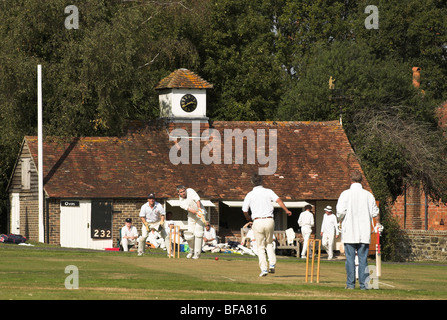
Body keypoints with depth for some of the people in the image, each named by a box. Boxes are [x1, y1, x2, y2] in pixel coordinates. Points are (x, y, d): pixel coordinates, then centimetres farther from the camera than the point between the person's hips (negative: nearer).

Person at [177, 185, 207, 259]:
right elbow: (188, 208, -22)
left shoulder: (190, 191, -10)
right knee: (190, 234, -4)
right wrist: (196, 213, -39)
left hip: (200, 214, -3)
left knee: (198, 233, -11)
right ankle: (191, 251, 19)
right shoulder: (181, 202, -6)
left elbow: (197, 199, -22)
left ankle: (197, 253, -8)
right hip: (191, 216, 3)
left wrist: (199, 208, -39)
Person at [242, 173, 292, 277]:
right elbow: (278, 200, -10)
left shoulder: (249, 195, 5)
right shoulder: (268, 191, 6)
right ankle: (272, 264, 4)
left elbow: (244, 211, 10)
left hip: (257, 222, -1)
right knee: (269, 243, 20)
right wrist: (286, 210, -4)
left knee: (260, 247, 6)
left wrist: (248, 218, 30)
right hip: (269, 221, 1)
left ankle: (264, 269, -3)